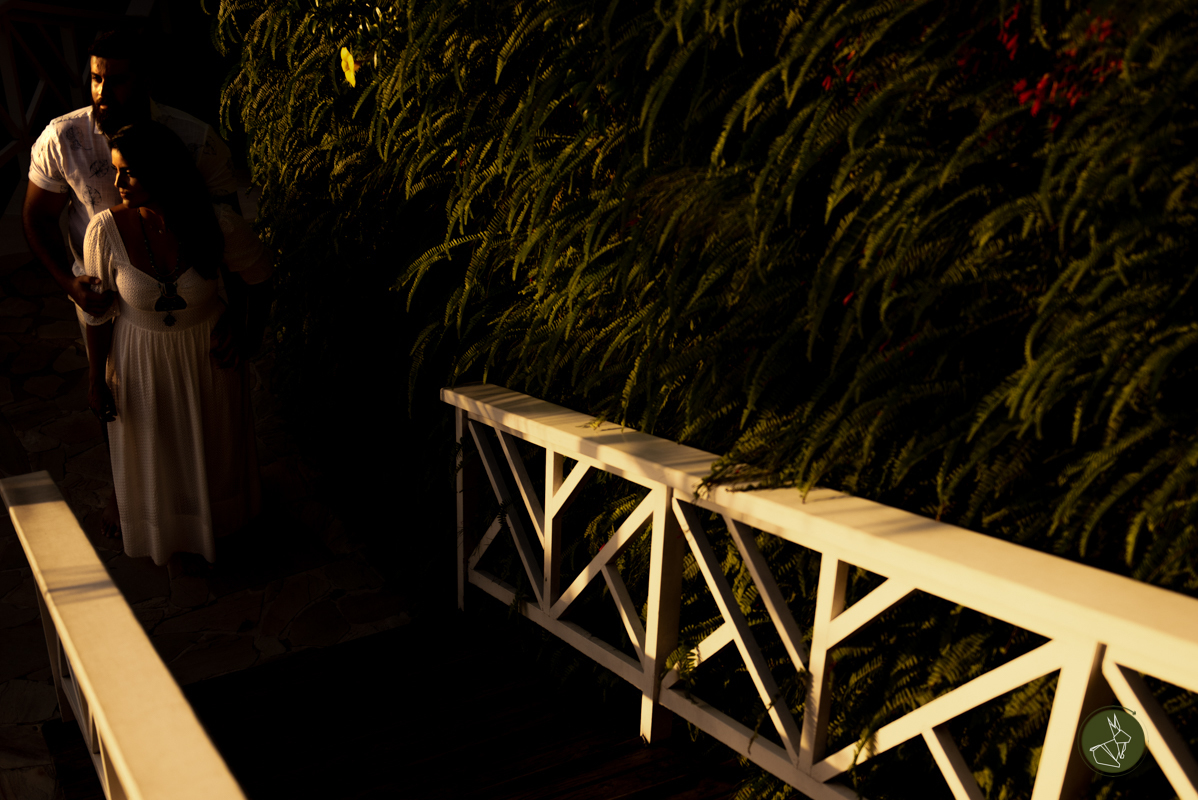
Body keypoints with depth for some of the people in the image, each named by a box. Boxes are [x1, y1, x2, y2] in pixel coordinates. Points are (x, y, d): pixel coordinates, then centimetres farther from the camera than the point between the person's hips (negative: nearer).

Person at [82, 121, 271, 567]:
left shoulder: (219, 225, -25)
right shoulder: (106, 230, -24)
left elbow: (258, 274, -2)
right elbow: (98, 312, -10)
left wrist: (234, 318, -3)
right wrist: (96, 378, -3)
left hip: (206, 352, 1)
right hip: (140, 355, 0)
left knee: (212, 443, 23)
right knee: (150, 451, 21)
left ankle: (216, 521, 55)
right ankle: (162, 531, 53)